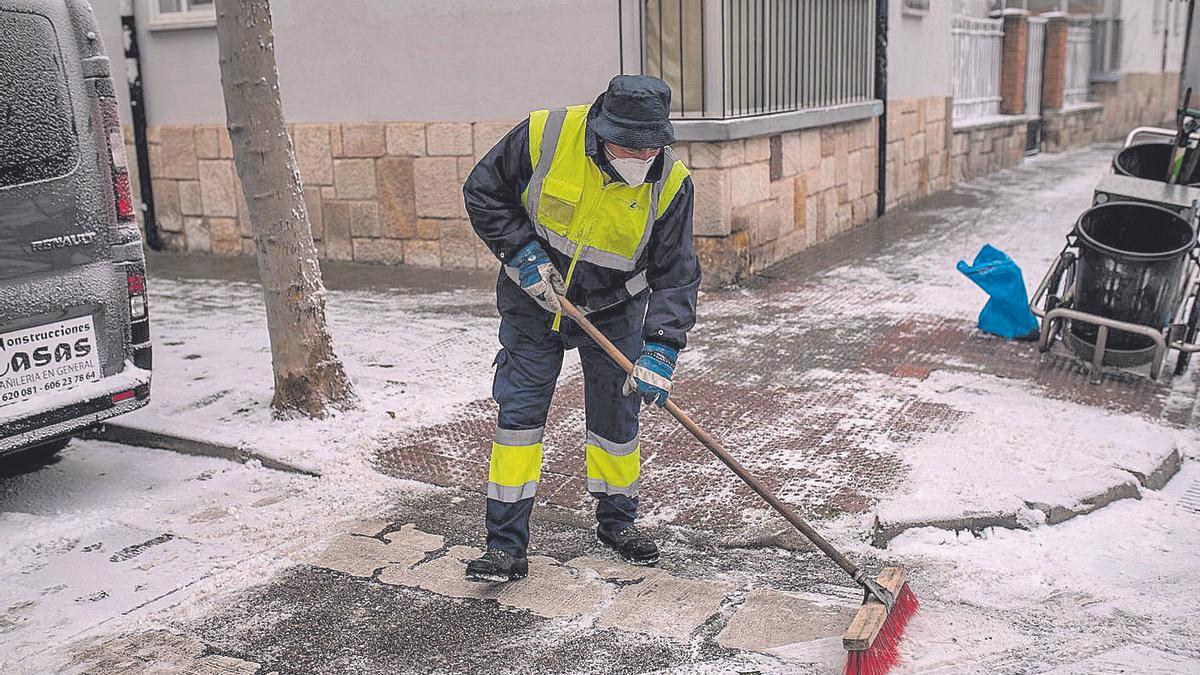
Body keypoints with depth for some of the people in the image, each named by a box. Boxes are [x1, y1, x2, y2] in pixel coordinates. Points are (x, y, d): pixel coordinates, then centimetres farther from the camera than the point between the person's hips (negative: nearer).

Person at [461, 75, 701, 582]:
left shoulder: (670, 182, -20)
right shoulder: (544, 135, -23)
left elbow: (676, 274, -18)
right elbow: (483, 192, -9)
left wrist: (660, 351, -28)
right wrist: (524, 255, -19)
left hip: (613, 313, 1)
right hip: (534, 301, 0)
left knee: (616, 416, 9)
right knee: (519, 412, -3)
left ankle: (617, 521, 33)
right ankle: (506, 545, 6)